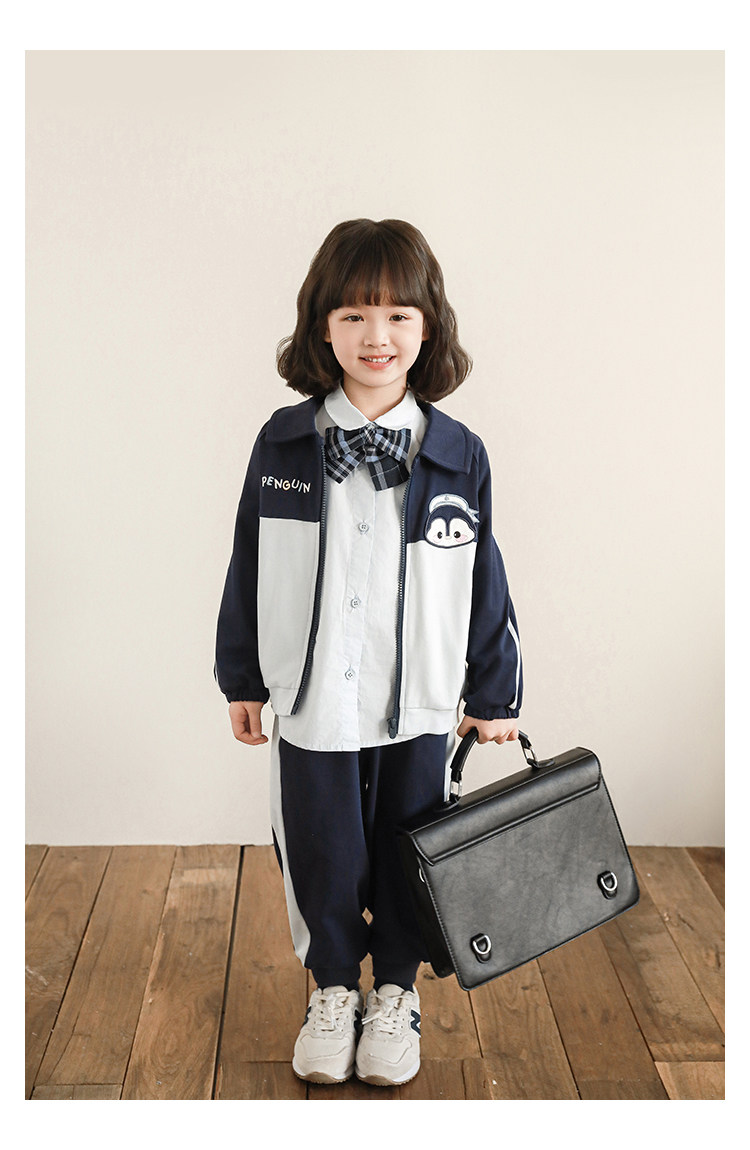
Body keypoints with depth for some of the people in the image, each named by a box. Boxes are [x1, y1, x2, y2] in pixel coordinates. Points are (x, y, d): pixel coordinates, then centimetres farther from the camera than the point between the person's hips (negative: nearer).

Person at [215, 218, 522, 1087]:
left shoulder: (459, 456, -5)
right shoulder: (282, 444, -4)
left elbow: (482, 581, 1)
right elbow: (250, 568, 3)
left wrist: (491, 695, 6)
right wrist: (243, 679, 6)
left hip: (417, 706, 0)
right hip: (310, 700, 0)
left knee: (407, 860, 15)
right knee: (322, 859, 14)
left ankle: (396, 992, 40)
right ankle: (333, 991, 39)